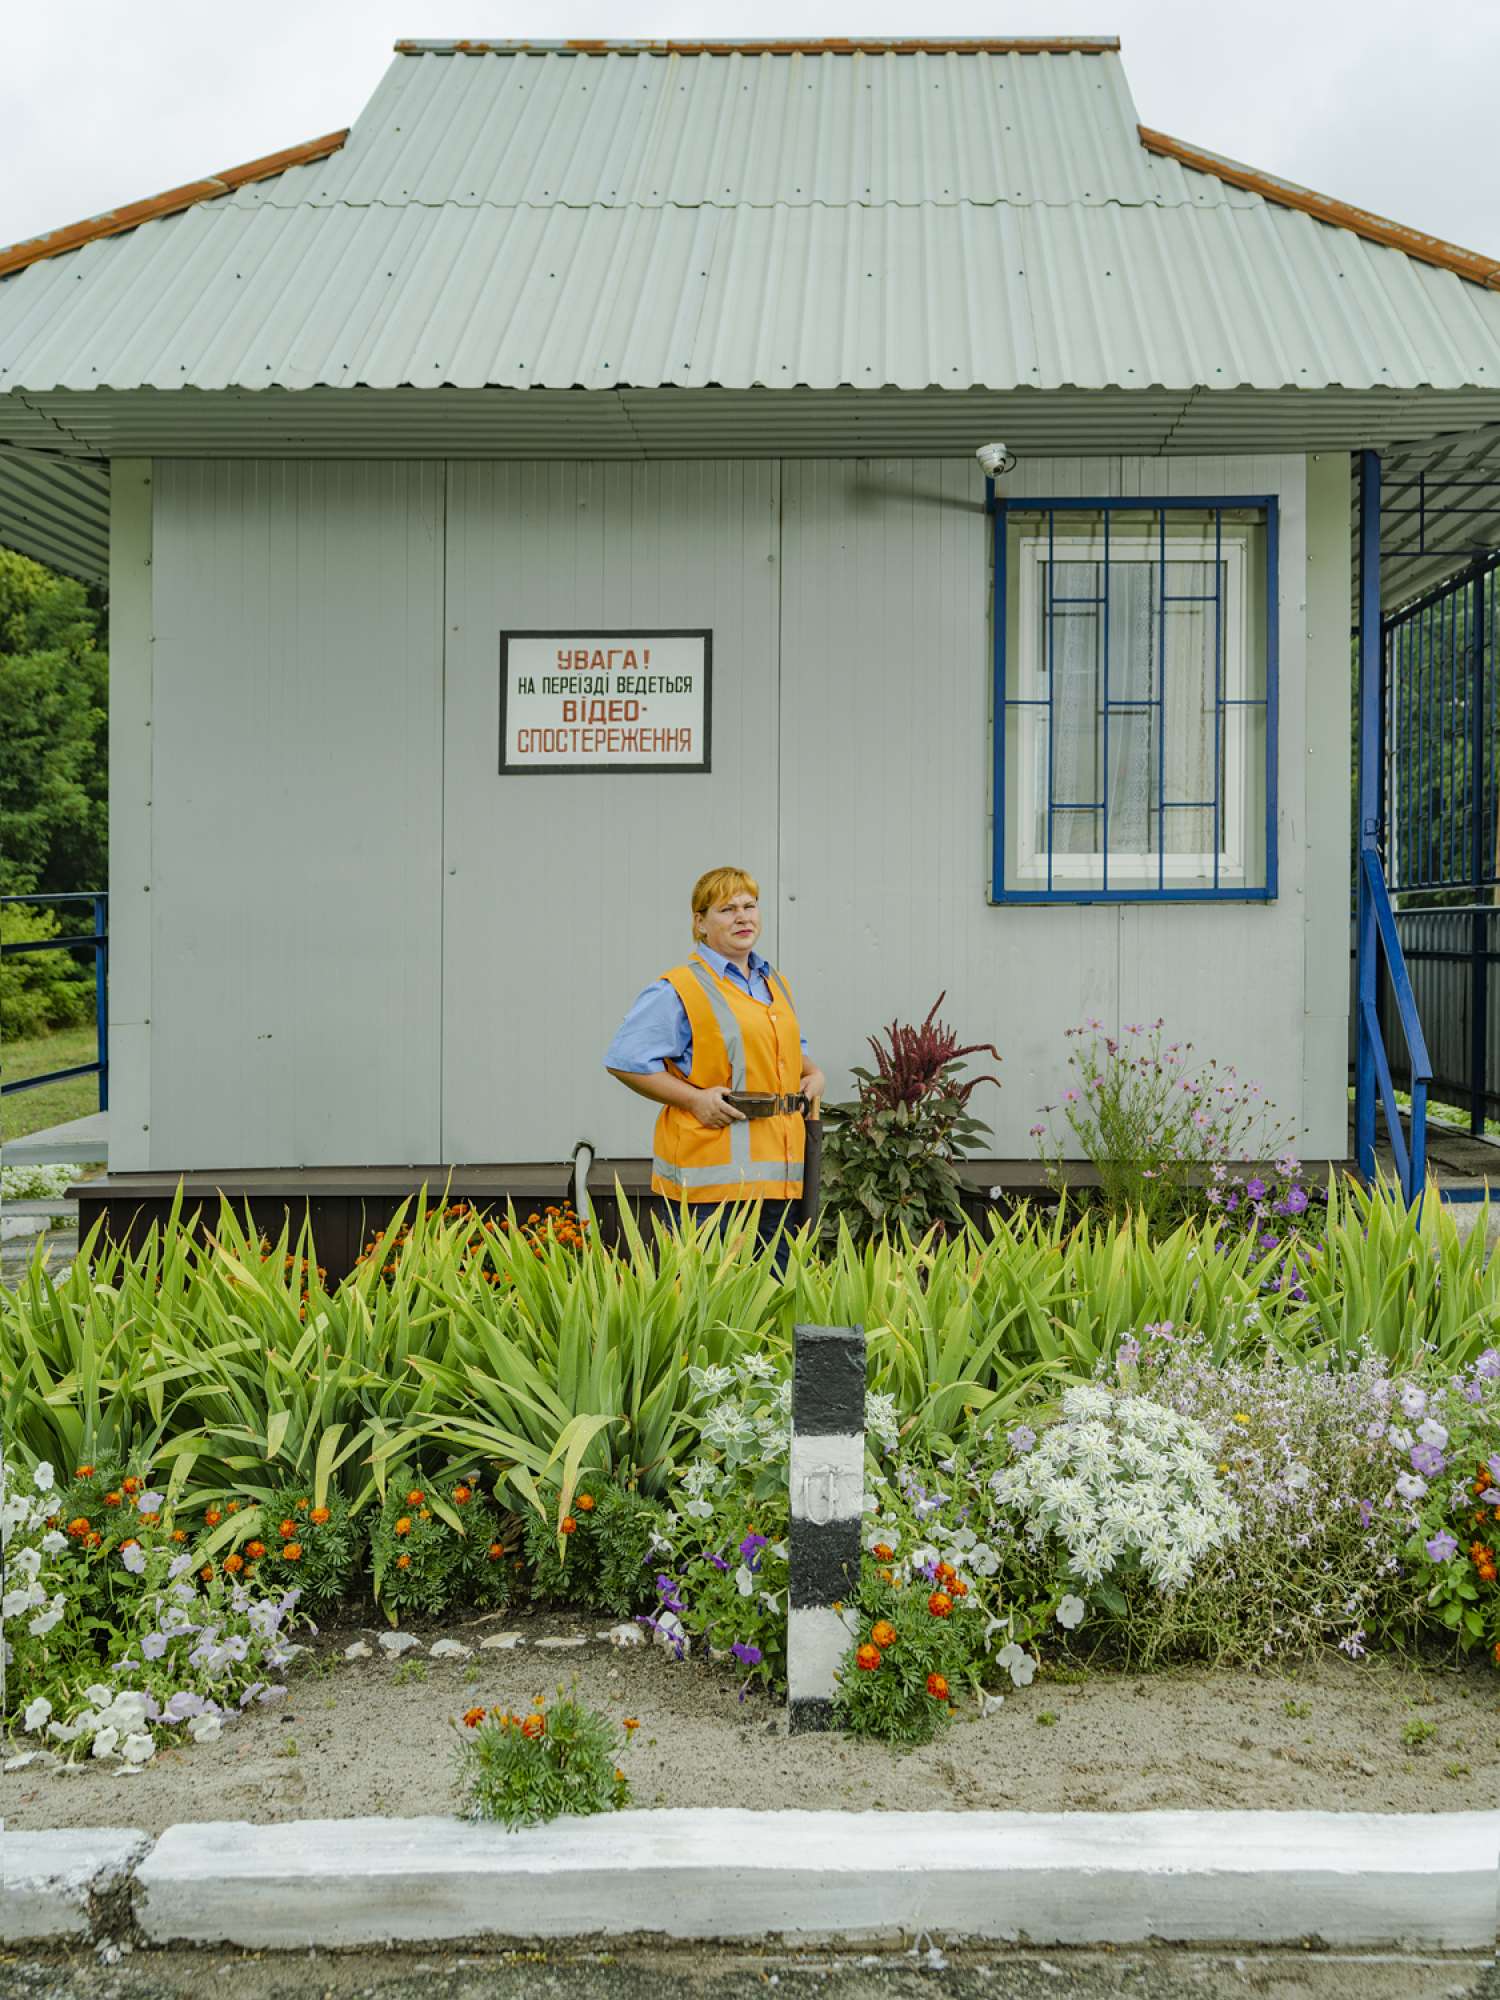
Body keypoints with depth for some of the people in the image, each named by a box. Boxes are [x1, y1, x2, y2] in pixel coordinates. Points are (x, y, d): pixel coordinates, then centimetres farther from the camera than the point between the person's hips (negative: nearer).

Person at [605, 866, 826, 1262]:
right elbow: (624, 1060, -11)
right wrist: (695, 1099, -16)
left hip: (777, 1173, 7)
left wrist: (813, 1073, 14)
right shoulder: (679, 989, -6)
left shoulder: (775, 984, 18)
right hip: (709, 1175, -7)